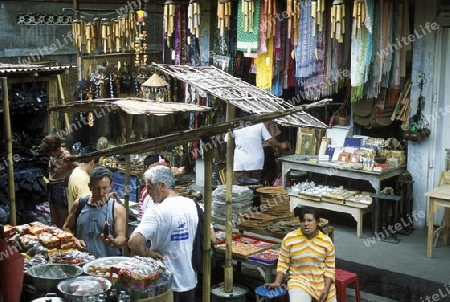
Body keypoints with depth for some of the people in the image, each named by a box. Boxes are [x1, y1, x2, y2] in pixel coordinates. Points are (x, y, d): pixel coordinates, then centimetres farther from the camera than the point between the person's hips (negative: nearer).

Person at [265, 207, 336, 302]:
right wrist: (277, 282, -9)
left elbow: (330, 267, -1)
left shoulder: (327, 241, -6)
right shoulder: (289, 238, -8)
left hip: (323, 282, 2)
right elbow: (283, 262, 0)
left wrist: (326, 289, -11)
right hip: (299, 280, -2)